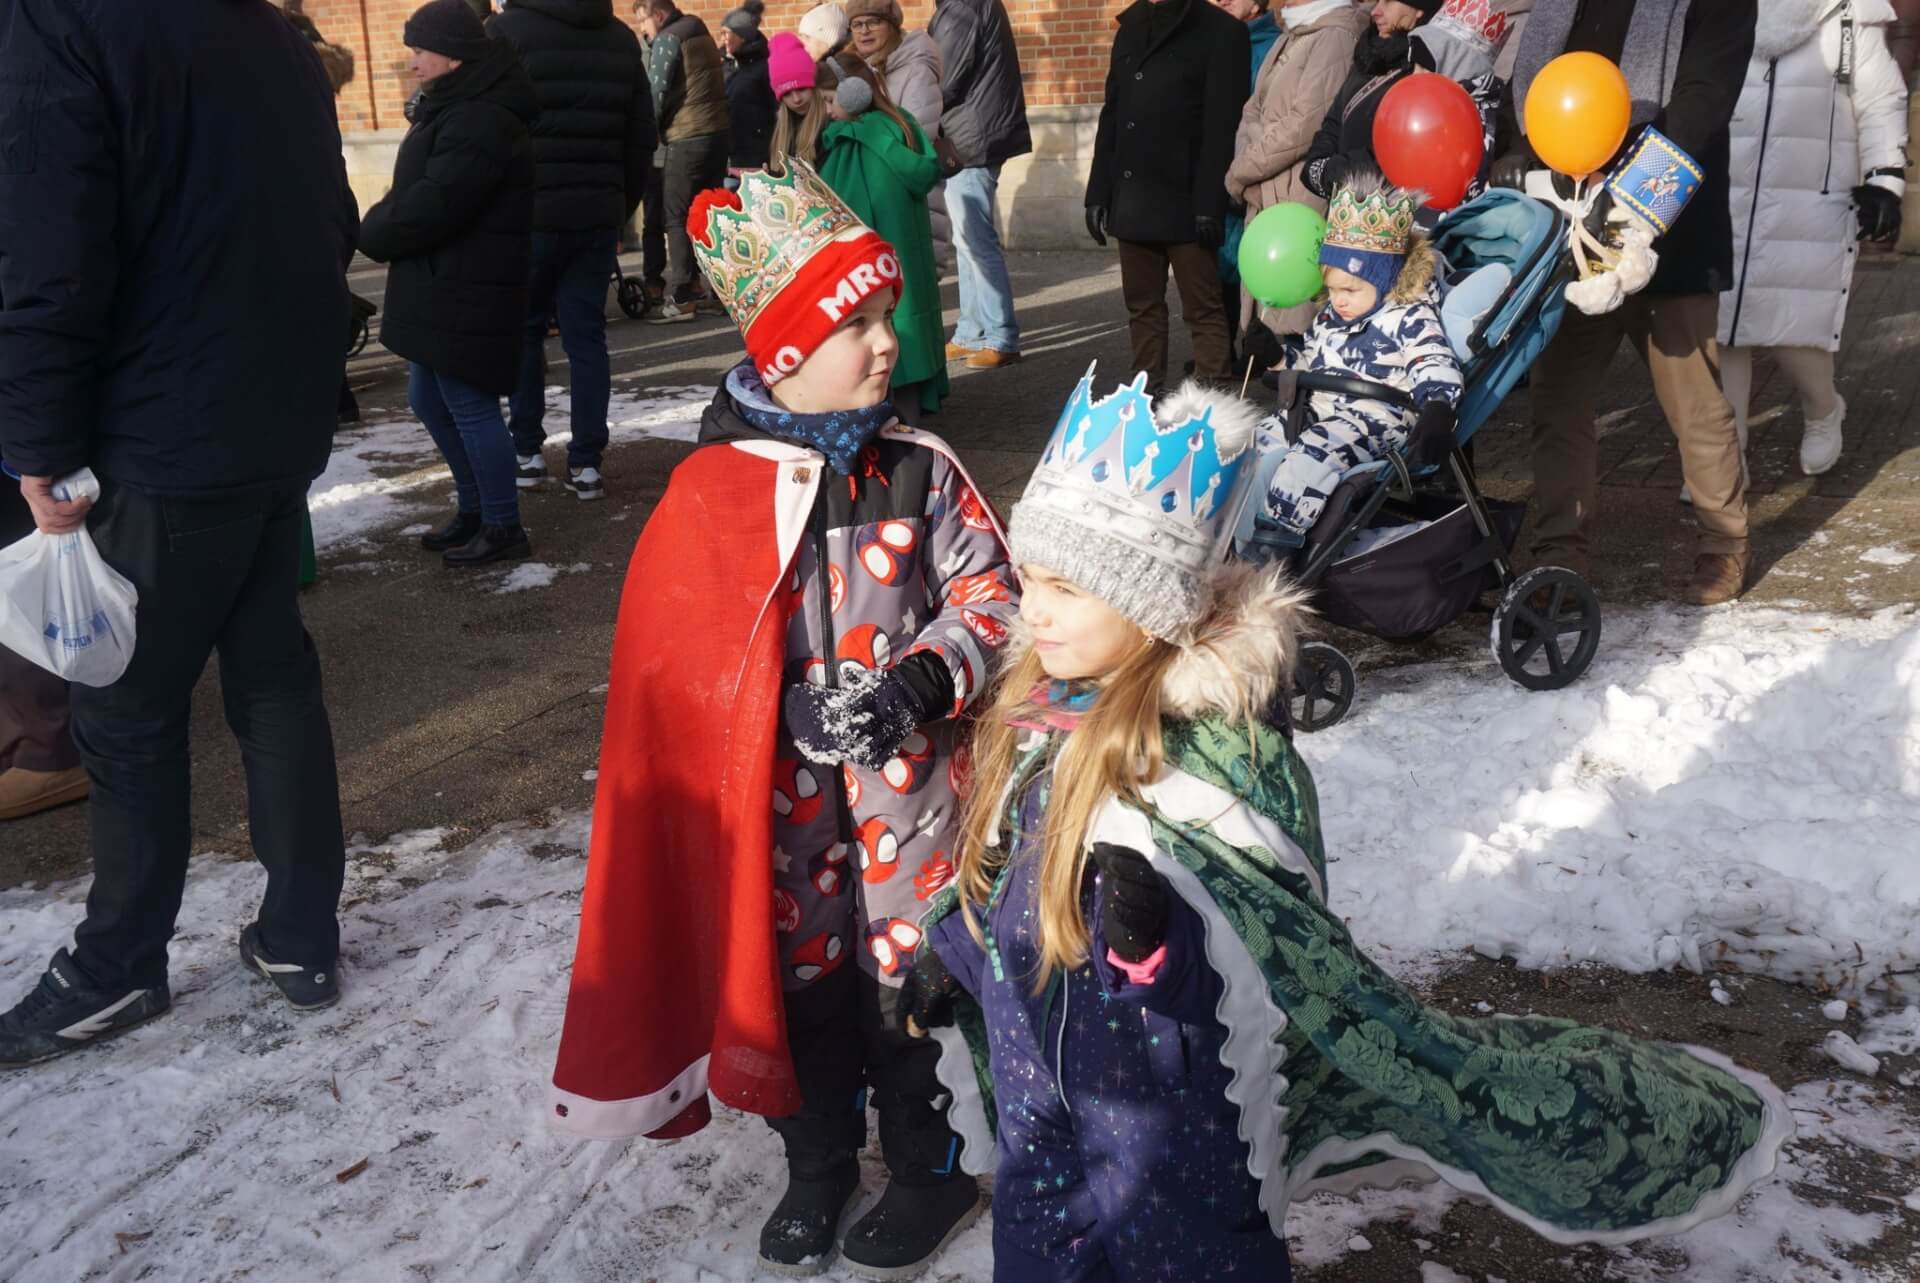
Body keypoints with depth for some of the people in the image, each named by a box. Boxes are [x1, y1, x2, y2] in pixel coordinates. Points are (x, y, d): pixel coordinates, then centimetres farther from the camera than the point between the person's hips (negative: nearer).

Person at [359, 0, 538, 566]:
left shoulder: (481, 122, -21)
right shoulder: (450, 107, 15)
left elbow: (432, 206, -24)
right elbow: (414, 193, 20)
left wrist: (373, 234, -8)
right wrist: (382, 226, 2)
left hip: (468, 292, -11)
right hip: (439, 286, 11)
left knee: (469, 405, -3)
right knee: (428, 399, 17)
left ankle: (504, 527, 9)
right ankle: (474, 509, 29)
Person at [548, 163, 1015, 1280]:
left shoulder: (920, 470, -5)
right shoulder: (712, 490, -8)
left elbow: (990, 595, -3)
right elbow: (666, 653, -9)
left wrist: (922, 683, -20)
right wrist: (790, 710, -21)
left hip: (908, 795, 0)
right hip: (776, 804, 0)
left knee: (914, 978, 11)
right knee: (798, 978, 17)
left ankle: (934, 1163, 35)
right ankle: (818, 1162, 41)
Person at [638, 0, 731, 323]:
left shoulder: (668, 39, -7)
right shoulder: (701, 35, 19)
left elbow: (655, 93, -9)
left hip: (687, 139, -8)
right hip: (718, 132, 8)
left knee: (677, 220, -5)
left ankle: (679, 300, -8)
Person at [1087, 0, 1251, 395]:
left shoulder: (1221, 32, -1)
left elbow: (1222, 125, -8)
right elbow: (1111, 115, 17)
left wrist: (1210, 204, -15)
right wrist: (1098, 192, 11)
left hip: (1185, 201, -6)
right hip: (1132, 198, 6)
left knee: (1203, 307, -3)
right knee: (1141, 304, 9)